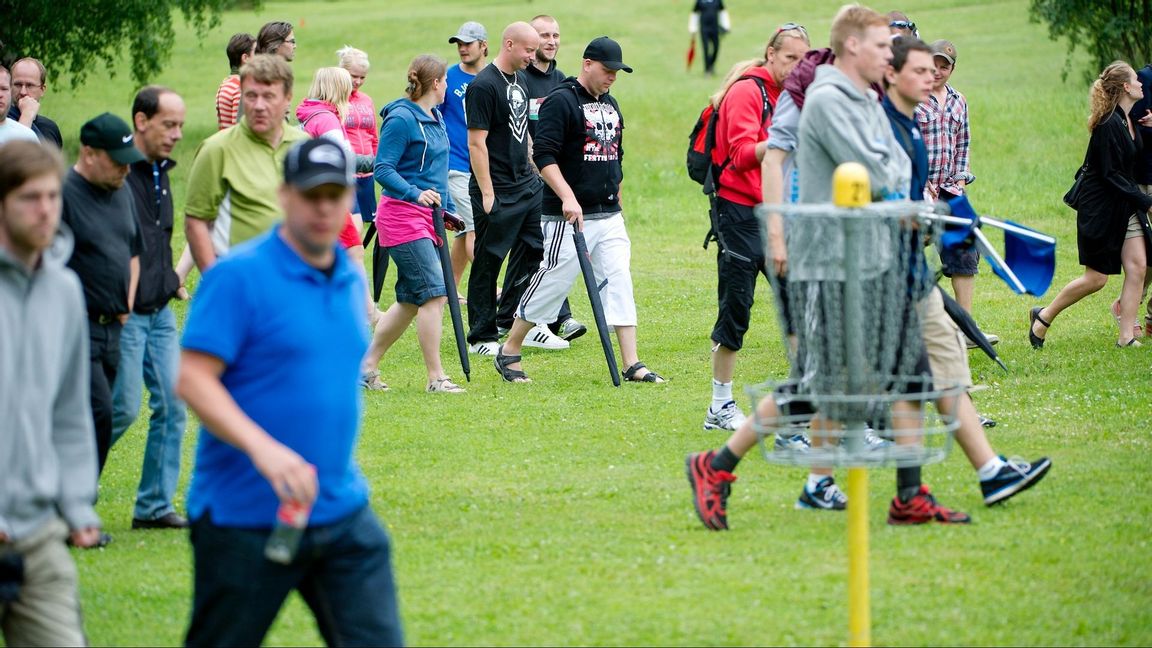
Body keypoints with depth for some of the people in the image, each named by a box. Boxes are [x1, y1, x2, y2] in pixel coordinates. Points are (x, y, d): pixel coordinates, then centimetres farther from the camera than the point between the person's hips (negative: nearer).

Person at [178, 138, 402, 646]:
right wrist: (264, 448, -29)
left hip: (342, 511, 6)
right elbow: (192, 379, -17)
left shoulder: (352, 280, 11)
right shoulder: (239, 276, -11)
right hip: (245, 516, -6)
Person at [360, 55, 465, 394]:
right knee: (434, 293, -13)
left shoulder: (435, 117, 15)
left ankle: (367, 365, 19)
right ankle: (436, 378, -10)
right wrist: (416, 194, -28)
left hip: (427, 217, 9)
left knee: (410, 300, 10)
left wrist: (448, 208, 20)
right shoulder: (401, 119, -13)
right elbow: (383, 170, -16)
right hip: (403, 216, -9)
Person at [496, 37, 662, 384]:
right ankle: (509, 352, 12)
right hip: (569, 218, -7)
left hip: (609, 216, 7)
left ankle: (632, 364, -2)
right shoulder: (561, 101, -10)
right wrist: (567, 197, -27)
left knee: (619, 283, 0)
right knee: (553, 281, -3)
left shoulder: (610, 104, 15)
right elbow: (544, 156, -18)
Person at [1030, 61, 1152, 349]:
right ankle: (1043, 317, 14)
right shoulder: (1109, 125, -21)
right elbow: (1110, 175, -21)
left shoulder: (1129, 121, 8)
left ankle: (1126, 336, -1)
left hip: (1126, 206, 8)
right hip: (1100, 207, -8)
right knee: (1096, 278, -3)